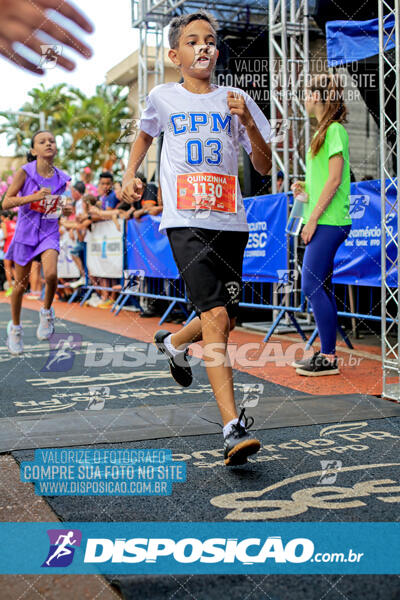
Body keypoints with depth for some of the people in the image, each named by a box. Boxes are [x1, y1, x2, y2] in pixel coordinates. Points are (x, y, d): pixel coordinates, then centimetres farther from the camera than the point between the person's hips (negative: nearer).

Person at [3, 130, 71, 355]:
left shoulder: (61, 178, 1)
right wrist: (33, 197, -24)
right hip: (26, 231, -1)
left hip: (49, 232, 1)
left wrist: (65, 211, -5)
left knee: (51, 274, -25)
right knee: (21, 283, 7)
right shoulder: (25, 172, -9)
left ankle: (47, 312, 5)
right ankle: (15, 327, 30)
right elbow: (6, 203, -11)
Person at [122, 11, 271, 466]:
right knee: (215, 315, -18)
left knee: (226, 319, 10)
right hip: (186, 223, -3)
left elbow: (264, 167, 6)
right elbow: (144, 135, 29)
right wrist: (130, 174, 14)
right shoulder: (163, 98, 8)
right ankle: (233, 427, -19)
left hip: (230, 223, 4)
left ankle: (173, 342, 43)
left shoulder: (235, 100, 9)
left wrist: (249, 124, -10)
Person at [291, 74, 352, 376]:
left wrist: (313, 218, -17)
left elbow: (335, 180, -17)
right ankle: (327, 353, 17)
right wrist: (305, 186, 8)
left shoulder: (334, 129, -10)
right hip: (325, 223, 10)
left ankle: (329, 358, -6)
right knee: (321, 288, 10)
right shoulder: (326, 130, 20)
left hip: (328, 223, -10)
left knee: (312, 287, -11)